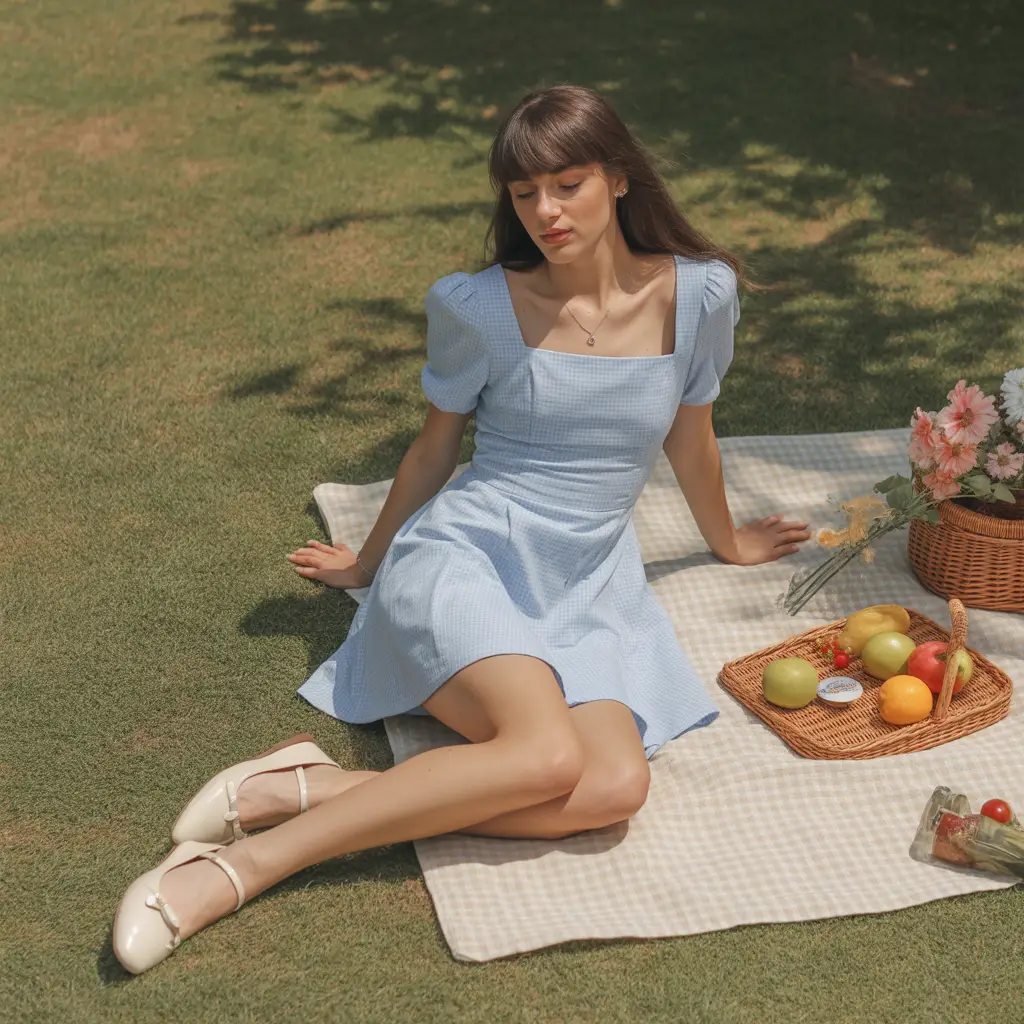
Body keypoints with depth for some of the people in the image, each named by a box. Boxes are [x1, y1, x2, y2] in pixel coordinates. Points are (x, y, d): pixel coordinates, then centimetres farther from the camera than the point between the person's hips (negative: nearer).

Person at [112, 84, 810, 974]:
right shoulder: (481, 307, -3)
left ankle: (308, 788, -25)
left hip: (589, 584, 4)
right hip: (464, 556, -3)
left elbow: (690, 441, 19)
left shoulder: (697, 295, 1)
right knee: (547, 754, -34)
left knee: (617, 786, -29)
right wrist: (368, 561, 24)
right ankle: (243, 863, -27)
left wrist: (729, 543, 33)